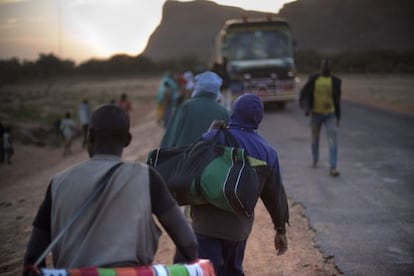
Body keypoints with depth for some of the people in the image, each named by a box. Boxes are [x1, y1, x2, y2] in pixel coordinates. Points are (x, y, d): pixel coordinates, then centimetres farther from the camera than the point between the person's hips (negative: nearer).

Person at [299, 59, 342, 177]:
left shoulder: (335, 81, 0)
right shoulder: (313, 79, -3)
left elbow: (337, 100, 9)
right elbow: (304, 94, -6)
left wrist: (338, 117, 12)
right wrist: (306, 107, -24)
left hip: (330, 115, 0)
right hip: (316, 114, 0)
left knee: (333, 139, -13)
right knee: (315, 139, 16)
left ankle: (332, 168, -17)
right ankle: (315, 160, 40)